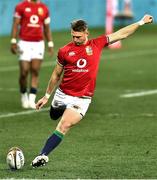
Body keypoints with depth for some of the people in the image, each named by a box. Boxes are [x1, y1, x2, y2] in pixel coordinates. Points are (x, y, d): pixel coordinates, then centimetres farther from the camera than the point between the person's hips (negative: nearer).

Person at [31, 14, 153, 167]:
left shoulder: (97, 44, -1)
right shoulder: (64, 51, -1)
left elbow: (121, 34, 8)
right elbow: (56, 75, 11)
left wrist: (141, 22, 10)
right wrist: (46, 96, 15)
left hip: (81, 99, -2)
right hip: (62, 94, 2)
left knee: (63, 127, -17)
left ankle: (43, 155, -20)